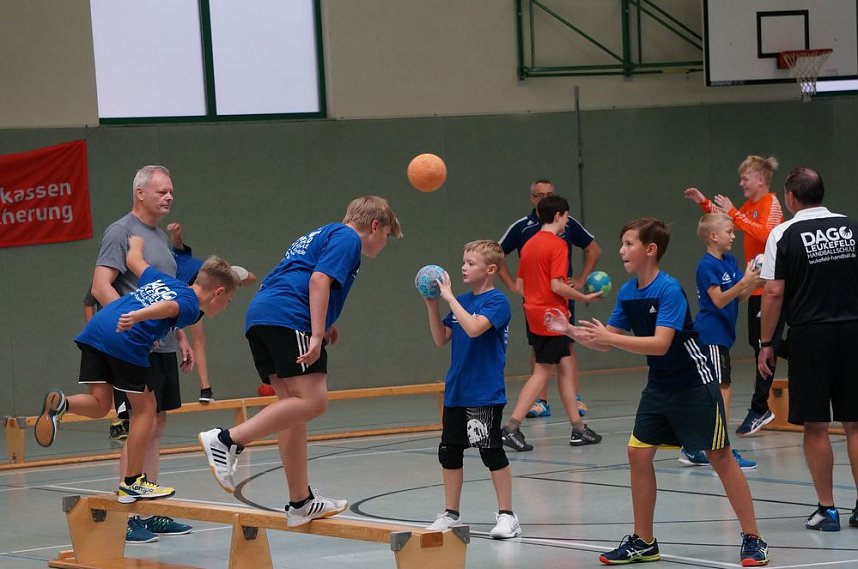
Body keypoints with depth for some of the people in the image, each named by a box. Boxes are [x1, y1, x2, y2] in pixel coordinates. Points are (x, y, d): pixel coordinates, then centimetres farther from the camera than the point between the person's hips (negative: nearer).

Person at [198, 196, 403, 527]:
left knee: (294, 407, 9)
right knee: (312, 402, -17)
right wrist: (317, 334, -17)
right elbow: (320, 279, -10)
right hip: (289, 318, -10)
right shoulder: (347, 238, 5)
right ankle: (227, 441, -26)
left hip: (259, 315, 10)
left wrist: (322, 326, 34)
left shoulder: (319, 236, 33)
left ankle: (301, 502, 8)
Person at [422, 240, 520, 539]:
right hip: (455, 391, 8)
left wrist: (449, 298, -24)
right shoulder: (462, 301, 10)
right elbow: (441, 339, 12)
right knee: (449, 452, 11)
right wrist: (432, 306, 0)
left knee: (492, 452, -3)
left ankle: (507, 515, 4)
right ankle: (450, 514, 21)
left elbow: (474, 328, -28)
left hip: (485, 394, -8)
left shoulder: (496, 301, -12)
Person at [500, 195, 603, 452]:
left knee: (566, 369, 12)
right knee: (542, 373, -4)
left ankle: (578, 429, 13)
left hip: (535, 314, 9)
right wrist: (584, 297, -10)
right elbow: (557, 285, -21)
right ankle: (511, 428, -9)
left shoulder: (529, 245, 11)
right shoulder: (557, 245, -14)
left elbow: (519, 285, 13)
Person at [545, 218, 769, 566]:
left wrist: (609, 337, -33)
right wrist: (572, 331, -6)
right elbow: (606, 342, 9)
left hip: (693, 383, -8)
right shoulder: (627, 293, 1)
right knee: (638, 454, 2)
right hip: (659, 385, 8)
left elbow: (661, 344, -31)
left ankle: (753, 539, 3)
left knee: (720, 456, -4)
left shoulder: (669, 290, -22)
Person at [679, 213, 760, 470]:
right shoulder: (707, 266, -13)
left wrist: (754, 279, -6)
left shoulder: (730, 261, 11)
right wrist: (744, 281, -28)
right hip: (711, 336, -9)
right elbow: (719, 300, -19)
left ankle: (690, 449, 18)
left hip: (720, 335, 9)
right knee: (723, 390, -10)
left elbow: (740, 296, 10)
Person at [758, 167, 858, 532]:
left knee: (816, 427, 3)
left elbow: (774, 293, -8)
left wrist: (766, 343, -2)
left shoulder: (784, 235, -5)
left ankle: (826, 509, 4)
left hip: (809, 336, -3)